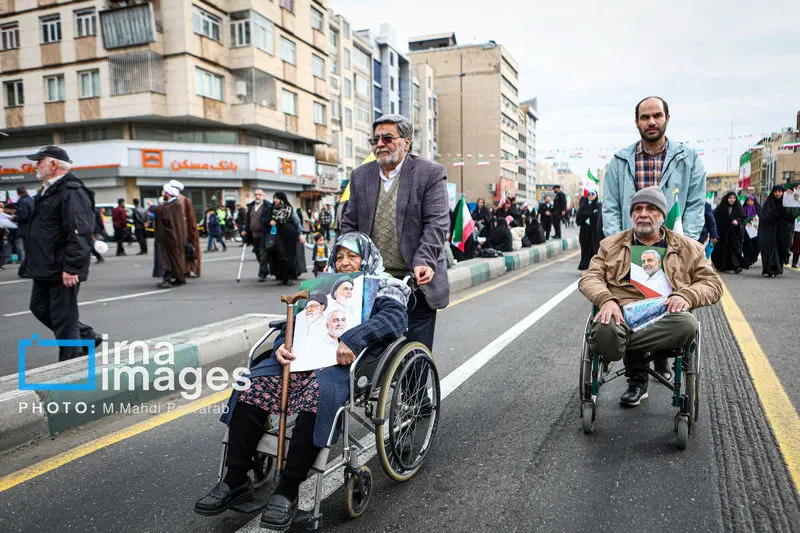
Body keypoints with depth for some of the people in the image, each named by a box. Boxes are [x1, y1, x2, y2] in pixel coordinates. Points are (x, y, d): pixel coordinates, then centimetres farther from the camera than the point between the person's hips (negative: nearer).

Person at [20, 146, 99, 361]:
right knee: (40, 308, 19)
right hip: (44, 268, 11)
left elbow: (79, 233, -25)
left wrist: (71, 268, -28)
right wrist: (32, 262, 23)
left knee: (64, 318, -1)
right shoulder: (47, 191, 17)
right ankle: (86, 336, 29)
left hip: (62, 270, -11)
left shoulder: (72, 192, -17)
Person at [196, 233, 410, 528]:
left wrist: (352, 339, -24)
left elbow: (396, 316, -9)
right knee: (251, 385, -19)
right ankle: (235, 481, -11)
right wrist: (282, 345, -1)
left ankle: (288, 491, -26)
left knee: (316, 395, -36)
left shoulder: (383, 287, 13)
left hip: (343, 363, -5)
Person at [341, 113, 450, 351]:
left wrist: (424, 262, -24)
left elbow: (437, 224, -10)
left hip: (416, 281, -3)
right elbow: (350, 224, 14)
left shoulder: (431, 173, -2)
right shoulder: (360, 176, 11)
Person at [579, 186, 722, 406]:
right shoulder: (611, 245, 19)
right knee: (603, 331, -36)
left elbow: (712, 284, 15)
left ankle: (623, 342, -15)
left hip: (664, 315, 0)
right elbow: (589, 277, 8)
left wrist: (686, 295, -9)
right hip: (623, 312, 0)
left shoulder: (688, 248, 18)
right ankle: (637, 378, -4)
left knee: (687, 324, -37)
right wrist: (606, 299, -15)